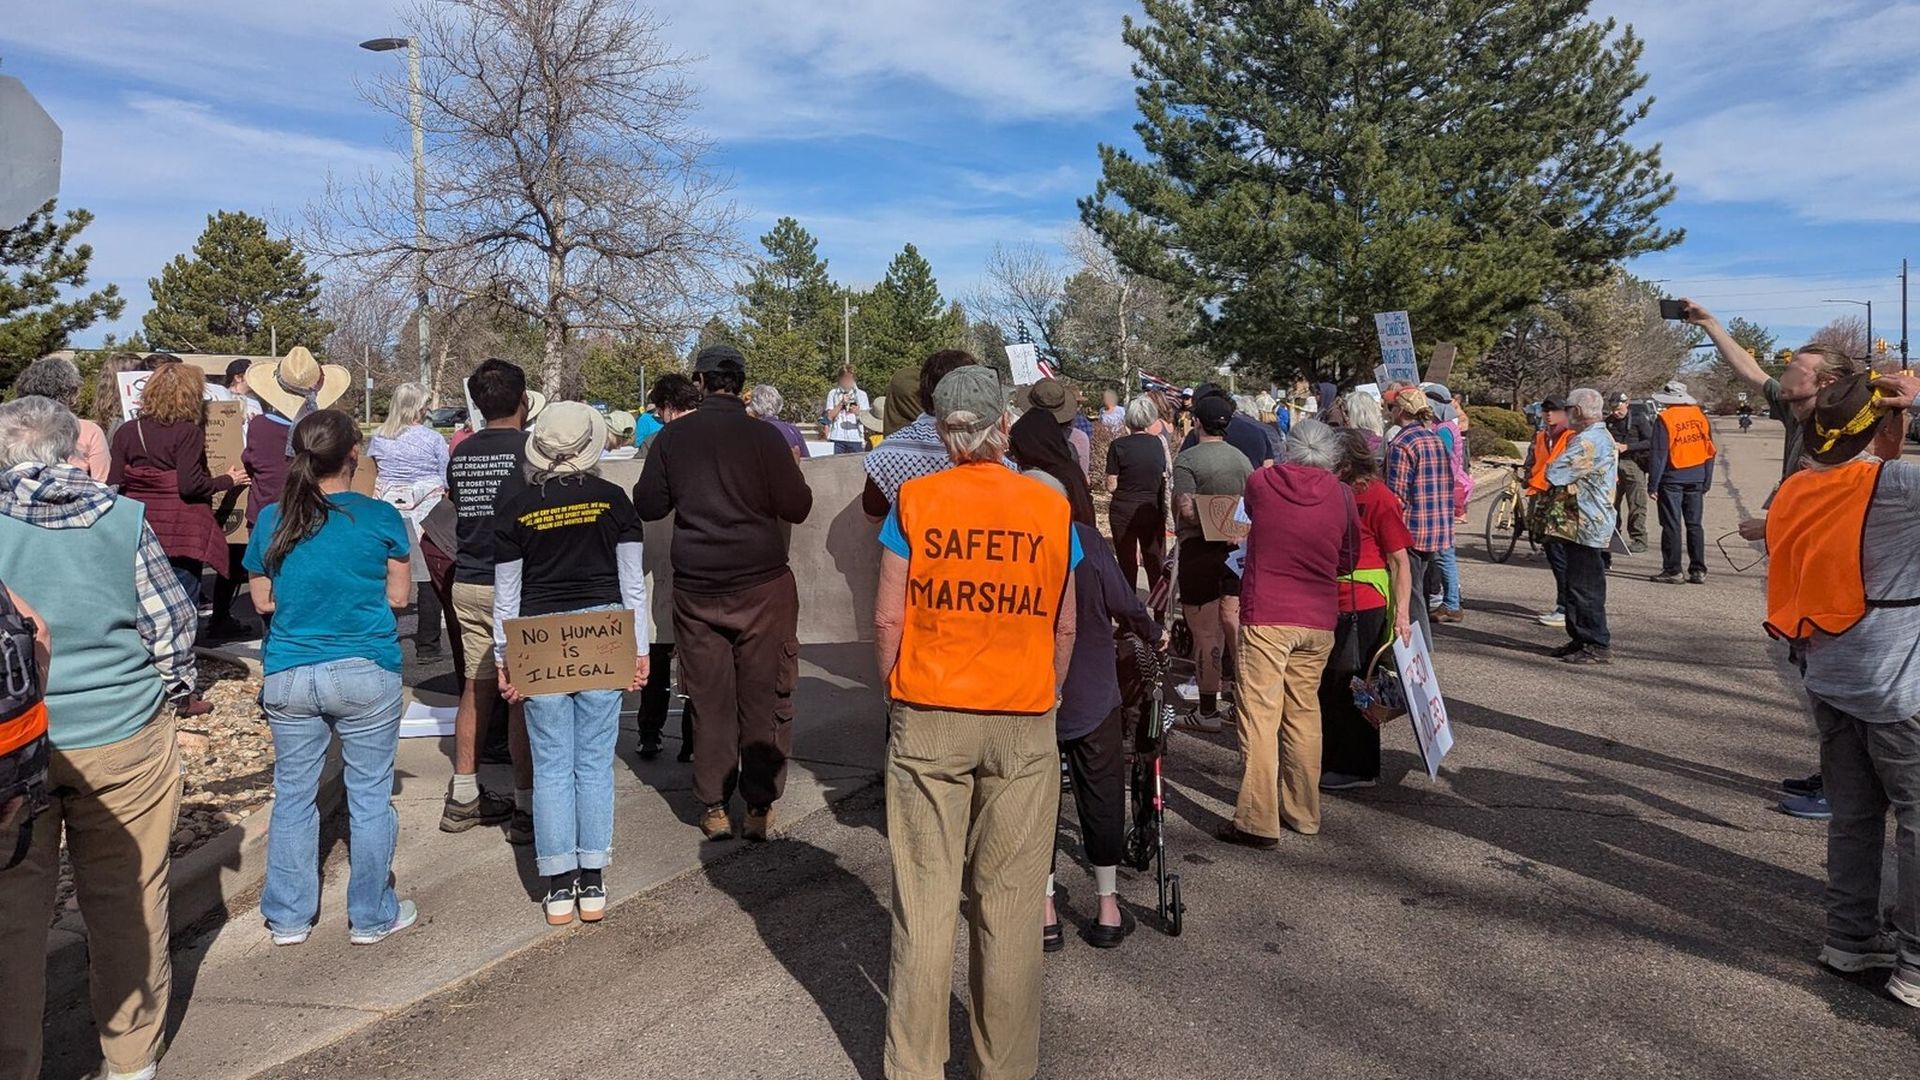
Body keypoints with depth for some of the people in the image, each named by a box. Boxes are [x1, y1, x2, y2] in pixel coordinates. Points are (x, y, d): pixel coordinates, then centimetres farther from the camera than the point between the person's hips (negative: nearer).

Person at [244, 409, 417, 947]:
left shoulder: (272, 520, 0)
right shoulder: (380, 518, -8)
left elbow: (262, 600, 8)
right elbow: (398, 595, -1)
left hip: (288, 675, 3)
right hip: (366, 673, -3)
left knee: (292, 793, 15)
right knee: (370, 795, 8)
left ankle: (288, 917, 25)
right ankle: (372, 916, 19)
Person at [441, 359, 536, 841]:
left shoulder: (460, 453, 7)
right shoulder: (528, 450, -11)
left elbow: (456, 508, 16)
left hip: (467, 584, 6)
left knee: (476, 689, 14)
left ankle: (463, 798, 22)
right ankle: (526, 808, 5)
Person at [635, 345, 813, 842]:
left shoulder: (672, 437, 0)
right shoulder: (763, 436, -7)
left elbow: (647, 506, 6)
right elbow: (797, 507, -5)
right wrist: (792, 470, 13)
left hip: (696, 590, 2)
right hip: (762, 586, -2)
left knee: (709, 701, 10)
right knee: (764, 699, 6)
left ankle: (714, 808, 16)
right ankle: (760, 808, 9)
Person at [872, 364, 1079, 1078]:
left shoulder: (914, 502, -5)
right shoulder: (1051, 508, -1)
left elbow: (887, 619, -4)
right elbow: (1064, 627, 4)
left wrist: (894, 699, 9)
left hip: (927, 720, 0)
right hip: (1024, 724, 1)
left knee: (924, 902, 8)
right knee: (1010, 904, 9)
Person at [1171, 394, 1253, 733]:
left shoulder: (1187, 459, -12)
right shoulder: (1242, 459, 6)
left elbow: (1186, 510, -21)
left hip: (1200, 549, -6)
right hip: (1237, 549, 6)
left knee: (1206, 634, 1)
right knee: (1235, 626, 13)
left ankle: (1207, 711, 8)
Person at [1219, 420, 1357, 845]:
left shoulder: (1260, 483, -3)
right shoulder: (1341, 495, 1)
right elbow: (1348, 561, 10)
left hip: (1266, 616, -3)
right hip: (1319, 619, 3)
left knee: (1260, 714, -2)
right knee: (1304, 710, 14)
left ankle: (1258, 820, -3)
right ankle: (1303, 811, 24)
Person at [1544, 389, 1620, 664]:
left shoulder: (1587, 441, -20)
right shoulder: (1604, 437, 16)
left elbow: (1554, 475, -23)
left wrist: (1555, 466, -3)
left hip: (1586, 527, -11)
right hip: (1593, 523, 11)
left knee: (1586, 589, -5)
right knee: (1579, 586, 16)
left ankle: (1597, 646, 1)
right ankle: (1581, 639, 23)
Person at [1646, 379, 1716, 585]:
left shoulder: (1664, 419, -9)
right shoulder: (1700, 417, 8)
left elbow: (1658, 455, -12)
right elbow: (1709, 451, 12)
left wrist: (1653, 485, -8)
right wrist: (1706, 483, 18)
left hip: (1672, 479, -5)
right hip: (1696, 479, 5)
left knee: (1672, 525, -1)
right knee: (1694, 524, 10)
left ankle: (1672, 570, -1)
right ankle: (1698, 570, 11)